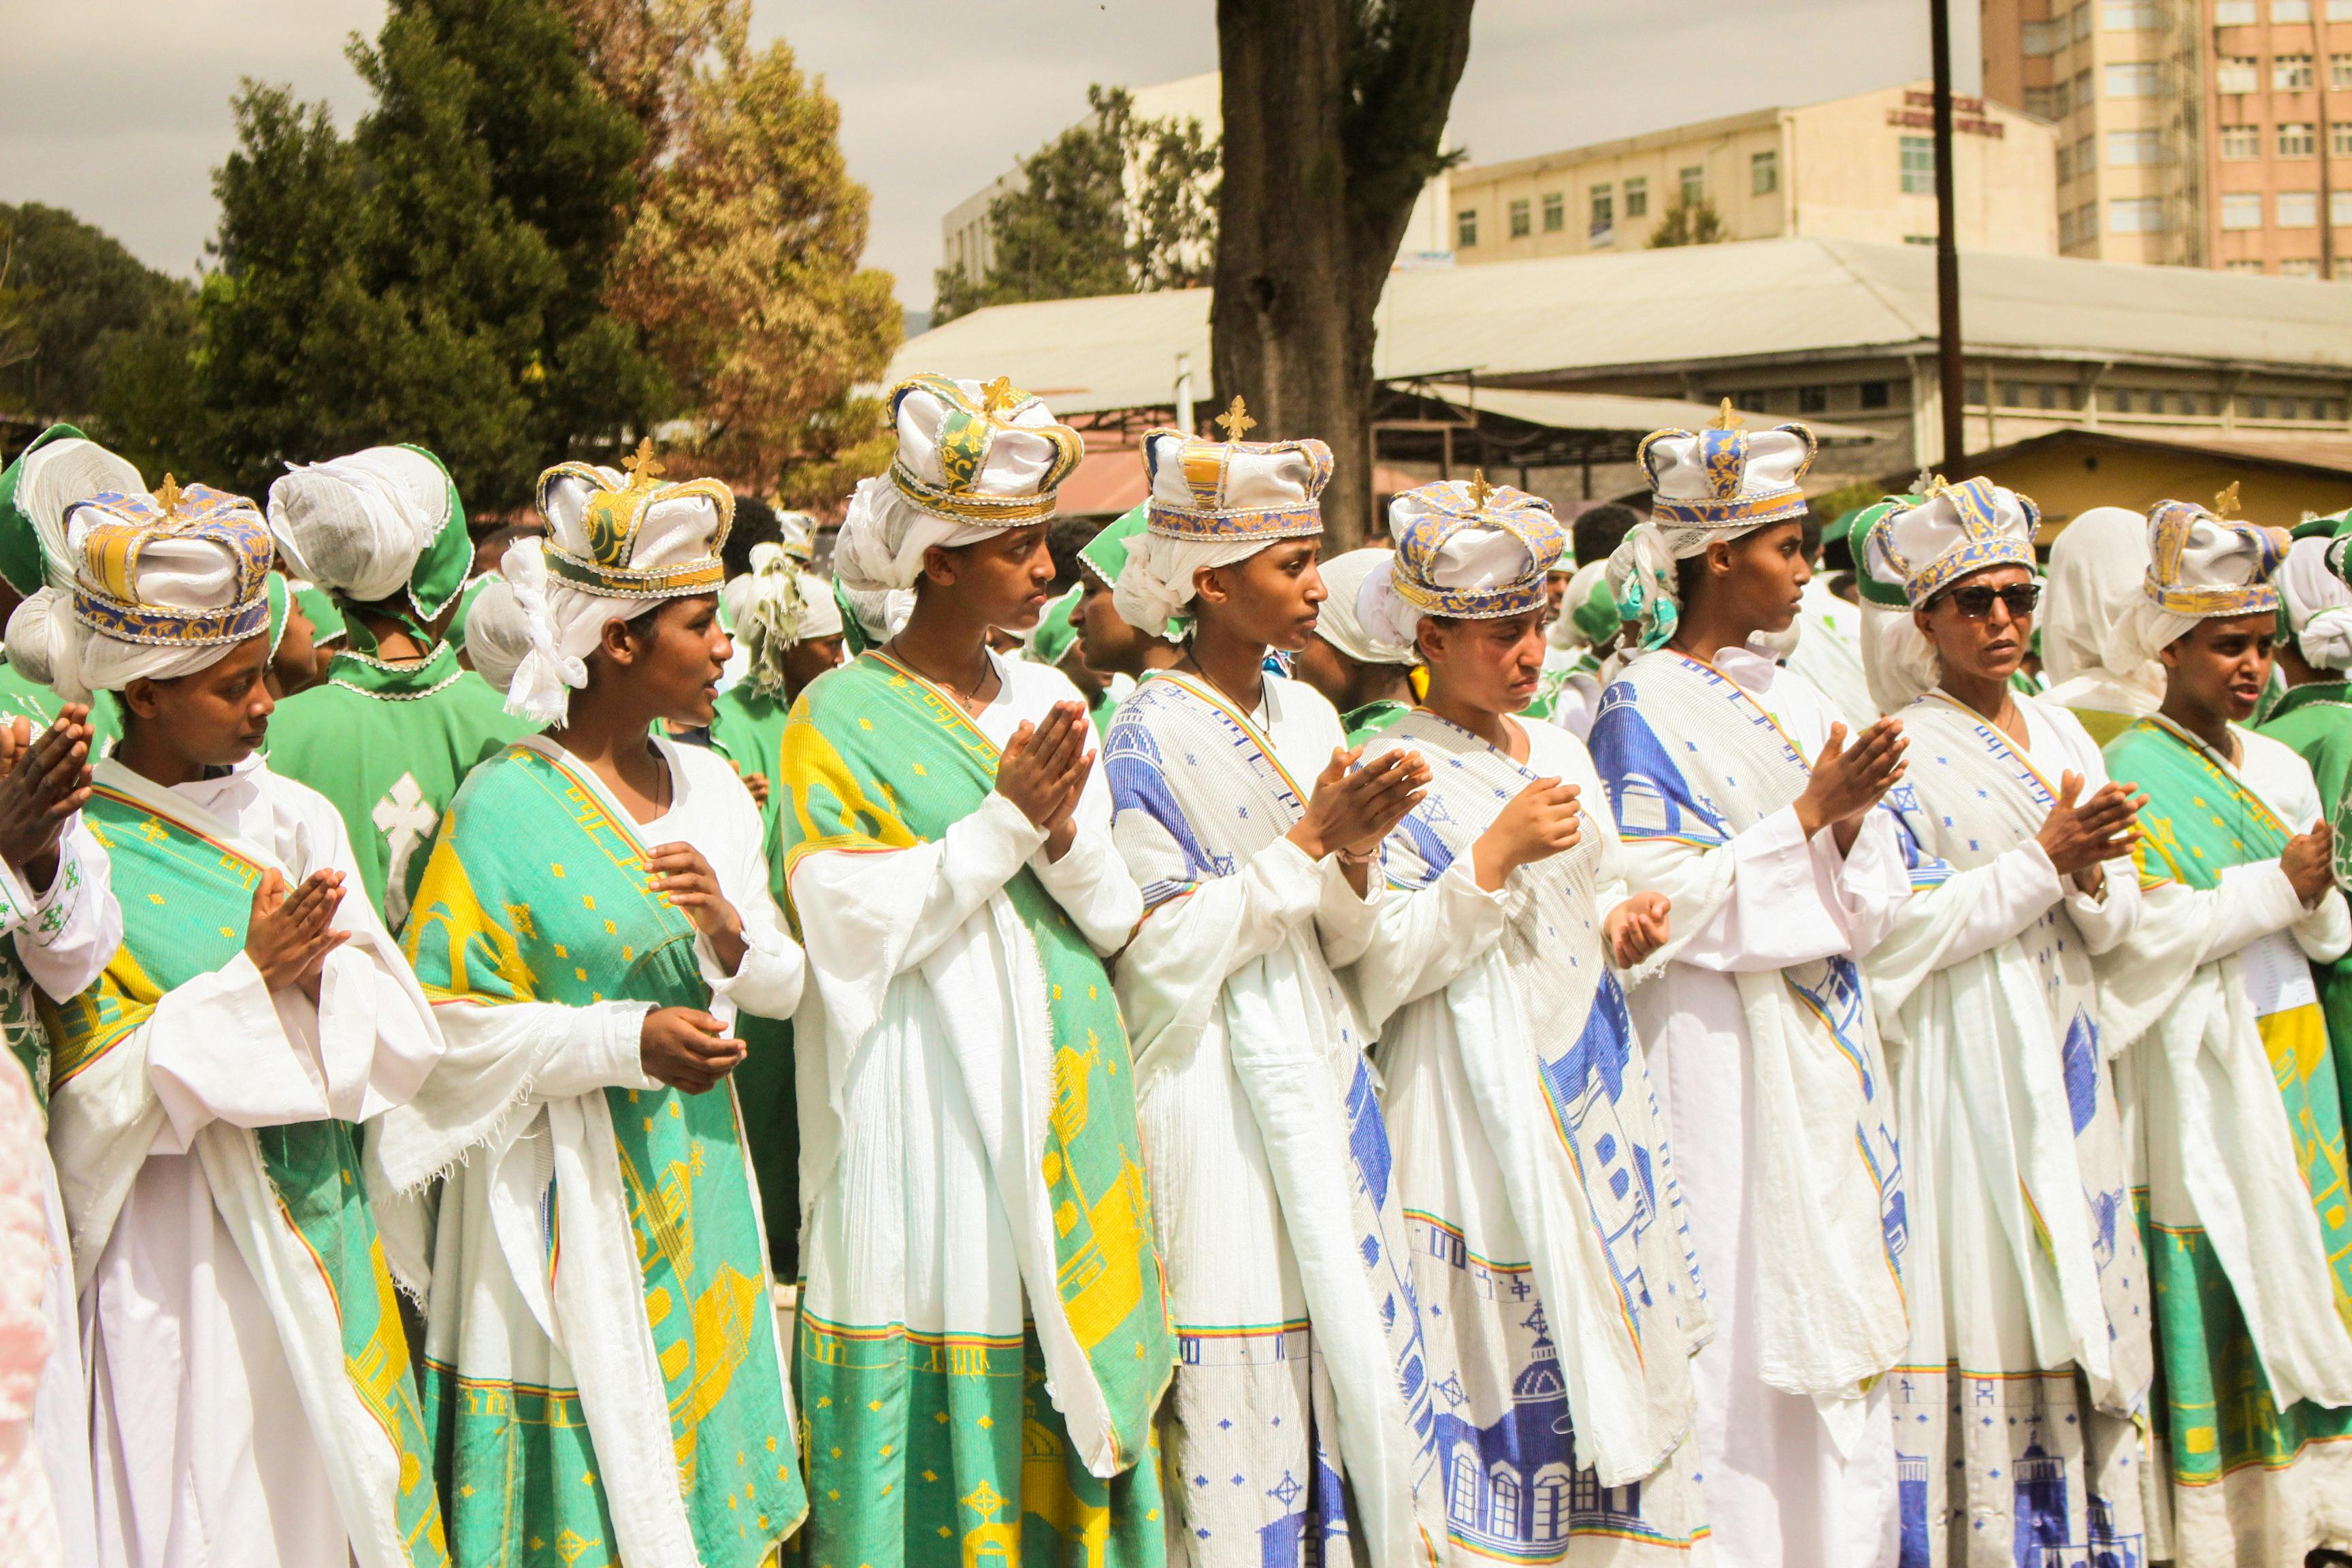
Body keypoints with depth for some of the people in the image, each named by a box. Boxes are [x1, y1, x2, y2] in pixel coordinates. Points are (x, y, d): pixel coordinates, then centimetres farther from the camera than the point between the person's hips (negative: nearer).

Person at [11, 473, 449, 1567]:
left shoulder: (296, 816, 5)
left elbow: (406, 1040, 0)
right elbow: (97, 1102, -13)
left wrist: (317, 975, -19)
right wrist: (246, 982, -20)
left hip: (320, 1226, 5)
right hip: (179, 1260, -5)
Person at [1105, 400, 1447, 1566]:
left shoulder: (1309, 717, 10)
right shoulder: (1149, 741, -10)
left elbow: (1344, 945, 12)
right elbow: (1160, 954, -17)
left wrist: (1356, 854, -9)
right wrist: (1309, 839, -16)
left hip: (1322, 1085, 7)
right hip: (1218, 1109, -7)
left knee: (1361, 1361, 8)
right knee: (1244, 1401, -4)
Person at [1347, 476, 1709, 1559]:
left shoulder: (1561, 750, 13)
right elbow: (1372, 974, -16)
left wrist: (1624, 923, 2)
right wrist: (1494, 858, -19)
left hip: (1593, 1093, 7)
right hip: (1476, 1113, -7)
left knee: (1611, 1347, 7)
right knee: (1503, 1368, -6)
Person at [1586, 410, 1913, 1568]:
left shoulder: (1795, 700, 13)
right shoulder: (1644, 710, -7)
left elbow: (1872, 900, 11)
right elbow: (1668, 901, -15)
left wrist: (1851, 819, -10)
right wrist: (1810, 815, -15)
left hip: (1823, 1047, 7)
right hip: (1721, 1063, -7)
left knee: (1833, 1305, 8)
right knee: (1740, 1328, -4)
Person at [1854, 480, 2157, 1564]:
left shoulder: (2062, 734, 13)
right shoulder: (1901, 751, -5)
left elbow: (2117, 924, 10)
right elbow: (1902, 927, -15)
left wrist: (2090, 872, -12)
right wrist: (2045, 862, -14)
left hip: (2066, 1064, 6)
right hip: (1962, 1069, -6)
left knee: (2078, 1297, 5)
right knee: (1980, 1300, -7)